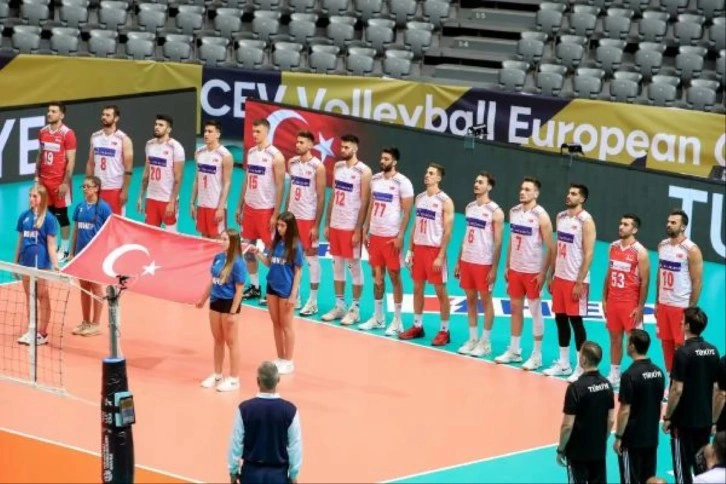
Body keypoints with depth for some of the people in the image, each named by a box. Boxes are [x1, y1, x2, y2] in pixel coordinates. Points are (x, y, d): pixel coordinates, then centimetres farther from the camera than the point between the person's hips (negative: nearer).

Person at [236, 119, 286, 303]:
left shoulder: (275, 156, -13)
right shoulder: (251, 152, 9)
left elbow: (280, 187, -13)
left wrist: (275, 215, -16)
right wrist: (240, 207, 13)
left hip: (266, 209, -7)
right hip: (249, 207, 7)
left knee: (270, 250, 0)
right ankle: (254, 287, 21)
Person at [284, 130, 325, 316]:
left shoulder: (318, 167, -12)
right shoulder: (292, 163, 6)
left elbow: (321, 198, -12)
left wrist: (316, 225, -15)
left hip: (308, 218, -6)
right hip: (292, 216, 6)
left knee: (311, 256, 1)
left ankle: (313, 301, 5)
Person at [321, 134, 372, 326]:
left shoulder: (364, 171, -11)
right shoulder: (337, 167, 9)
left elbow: (364, 203, -13)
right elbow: (333, 197, 13)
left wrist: (358, 230, -16)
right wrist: (327, 223, 10)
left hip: (351, 227, -7)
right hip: (335, 225, 7)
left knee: (354, 267, 1)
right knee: (337, 265, 11)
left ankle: (355, 309, 7)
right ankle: (339, 306, 19)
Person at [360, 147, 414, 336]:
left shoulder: (402, 182, -11)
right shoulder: (375, 179, 8)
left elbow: (407, 212, -11)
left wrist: (400, 236, -16)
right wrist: (365, 231, 11)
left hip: (391, 236, -6)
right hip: (375, 234, 6)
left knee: (394, 276, 0)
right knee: (377, 276, 12)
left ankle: (397, 321, 6)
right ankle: (378, 318, 21)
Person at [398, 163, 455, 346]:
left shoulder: (445, 201, -11)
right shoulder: (420, 198, 9)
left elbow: (447, 231, -13)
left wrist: (441, 256, -18)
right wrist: (410, 250, 10)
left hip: (435, 249, -7)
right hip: (419, 247, 7)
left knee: (440, 291, 0)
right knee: (417, 288, 12)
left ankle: (444, 331, 6)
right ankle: (417, 326, 22)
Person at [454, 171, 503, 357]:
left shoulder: (495, 212, -10)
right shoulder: (469, 207, 10)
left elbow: (498, 242, -11)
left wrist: (494, 268, -15)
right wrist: (459, 261, 13)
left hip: (484, 263, -7)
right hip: (467, 260, 7)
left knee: (486, 301, 2)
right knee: (470, 300, 11)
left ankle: (485, 342, 8)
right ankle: (473, 339, 18)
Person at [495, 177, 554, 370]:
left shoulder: (541, 216, -14)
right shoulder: (514, 212, 6)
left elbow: (550, 247, -13)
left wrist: (543, 273, -16)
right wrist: (507, 266, 12)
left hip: (533, 272, -6)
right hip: (515, 269, 6)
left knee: (535, 312, 2)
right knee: (515, 309, 13)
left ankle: (536, 355, 9)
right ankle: (514, 350, 23)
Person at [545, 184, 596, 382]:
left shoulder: (586, 221, -13)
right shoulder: (561, 217, 9)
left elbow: (588, 254, -16)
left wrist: (580, 282, -18)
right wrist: (551, 275, 14)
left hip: (576, 280, -7)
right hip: (560, 277, 7)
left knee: (576, 321, -3)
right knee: (560, 319, 11)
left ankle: (581, 367, 5)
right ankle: (563, 363, 21)